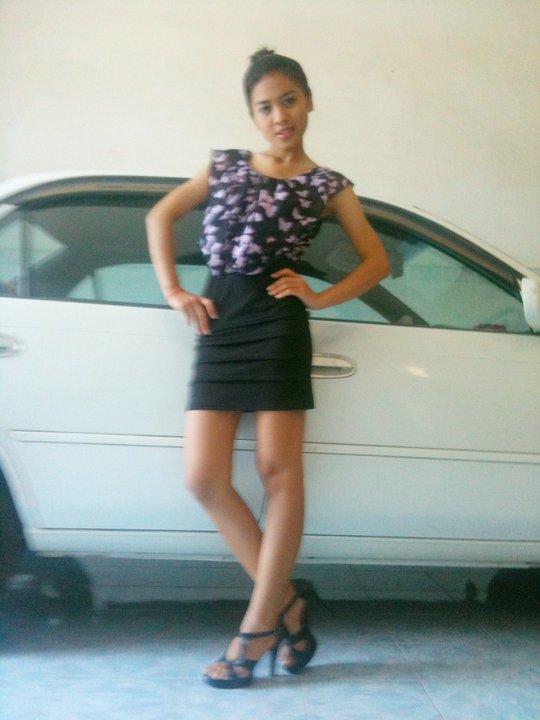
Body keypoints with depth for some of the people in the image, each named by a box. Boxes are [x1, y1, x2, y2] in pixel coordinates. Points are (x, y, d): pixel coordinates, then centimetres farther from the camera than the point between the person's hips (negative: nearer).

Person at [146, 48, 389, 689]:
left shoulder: (328, 186, 9)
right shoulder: (224, 167, 17)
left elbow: (376, 260, 13)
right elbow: (160, 215, 22)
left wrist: (320, 298, -2)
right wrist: (173, 291, 11)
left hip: (277, 323, -3)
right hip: (218, 324, 3)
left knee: (278, 470, -5)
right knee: (204, 478, -5)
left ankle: (257, 628, 6)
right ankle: (285, 599, 10)